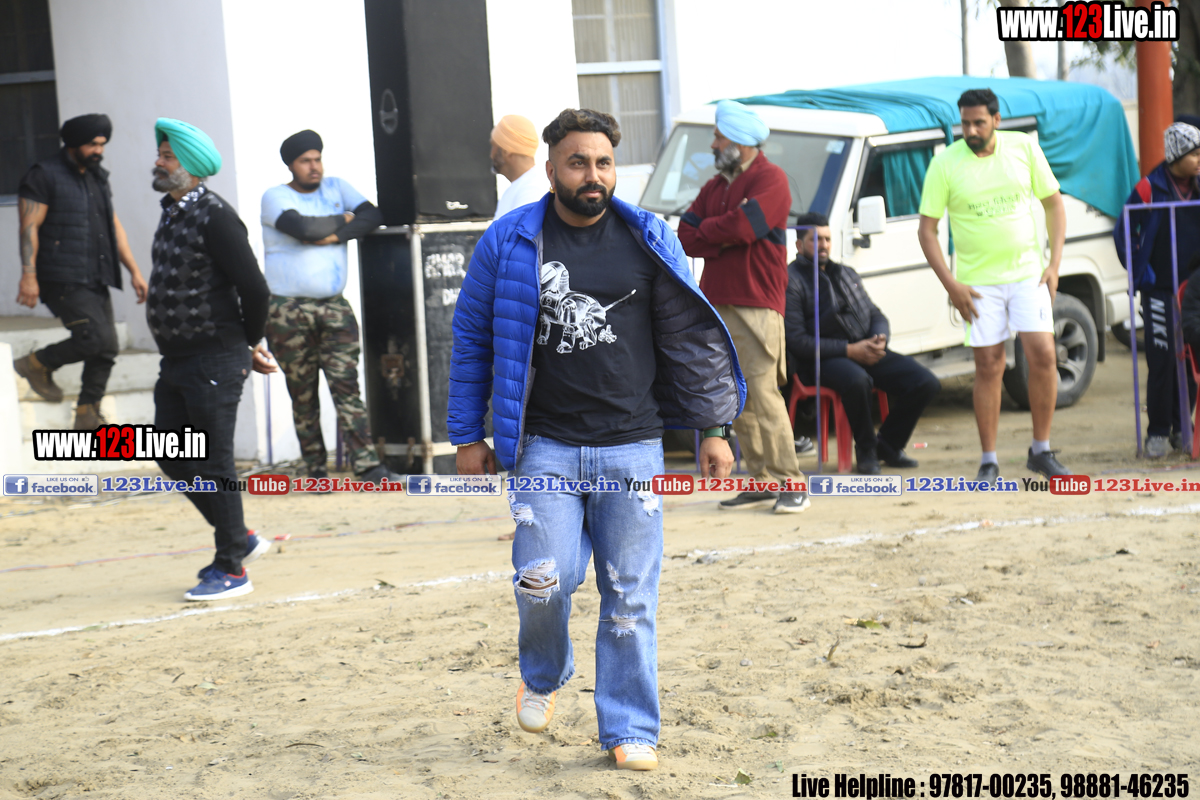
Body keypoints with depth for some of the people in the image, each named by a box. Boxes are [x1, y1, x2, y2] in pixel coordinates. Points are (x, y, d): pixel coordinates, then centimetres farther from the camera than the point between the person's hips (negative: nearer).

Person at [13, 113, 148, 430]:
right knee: (98, 338, -19)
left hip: (95, 281, 8)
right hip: (63, 281, -8)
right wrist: (28, 275, -19)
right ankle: (37, 364, 0)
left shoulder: (97, 178, 18)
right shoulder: (44, 175, -6)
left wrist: (134, 270, 16)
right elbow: (29, 226, -11)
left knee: (106, 349, 3)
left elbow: (114, 226, 22)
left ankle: (88, 416, 13)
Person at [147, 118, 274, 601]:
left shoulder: (214, 217, -16)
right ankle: (240, 540, 26)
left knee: (213, 463, -3)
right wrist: (246, 349, 16)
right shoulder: (173, 213, 12)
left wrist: (249, 345, -3)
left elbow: (254, 289, -19)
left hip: (213, 362, -9)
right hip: (176, 362, 9)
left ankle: (231, 569, 7)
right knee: (172, 457, 13)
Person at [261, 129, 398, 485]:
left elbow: (372, 216, -1)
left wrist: (335, 235, -12)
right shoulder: (275, 197, -1)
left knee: (346, 385, -7)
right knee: (303, 395, 3)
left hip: (335, 308, 2)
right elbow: (302, 228, -19)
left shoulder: (337, 188, 12)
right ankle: (315, 469, 11)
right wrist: (342, 220, -4)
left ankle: (367, 464, -12)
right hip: (289, 312, -2)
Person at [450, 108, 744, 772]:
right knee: (542, 581, -11)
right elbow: (472, 340, 9)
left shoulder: (649, 241, 5)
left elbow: (689, 337, 10)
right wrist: (468, 438, 7)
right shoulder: (509, 242, 2)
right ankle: (543, 674, 21)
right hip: (545, 447, -1)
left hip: (632, 447, 1)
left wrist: (712, 429, 6)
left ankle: (630, 731, 13)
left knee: (631, 596, 1)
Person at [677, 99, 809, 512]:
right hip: (718, 304, 8)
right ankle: (762, 481, 10)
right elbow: (686, 238, 10)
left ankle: (791, 484, -11)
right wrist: (722, 238, -7)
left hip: (757, 305, -8)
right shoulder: (714, 187, 20)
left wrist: (706, 231, -1)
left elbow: (742, 228, -19)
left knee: (763, 392, -14)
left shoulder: (769, 180, -4)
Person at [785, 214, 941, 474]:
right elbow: (797, 341, -13)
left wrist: (879, 338, -4)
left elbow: (876, 315, 23)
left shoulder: (846, 274, 22)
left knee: (926, 383, -13)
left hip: (866, 352, 7)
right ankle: (866, 449, -16)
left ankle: (888, 445, 6)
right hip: (823, 359, -7)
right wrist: (849, 350, -17)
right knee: (857, 381, -42)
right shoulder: (791, 281, -4)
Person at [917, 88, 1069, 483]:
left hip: (1028, 273, 1)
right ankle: (988, 461, 9)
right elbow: (926, 229, -3)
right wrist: (950, 284, -10)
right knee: (988, 368, 0)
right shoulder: (945, 164, -6)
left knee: (1043, 355, -7)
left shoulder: (1024, 148, -1)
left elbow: (1054, 203, 8)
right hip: (978, 282, -1)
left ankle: (1041, 451, 7)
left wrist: (1054, 264, -1)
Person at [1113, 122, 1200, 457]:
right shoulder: (1149, 189, -7)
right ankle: (1158, 432, 5)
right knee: (1161, 363, -3)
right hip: (1160, 291, -4)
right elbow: (1122, 233, -1)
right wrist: (1141, 273, -3)